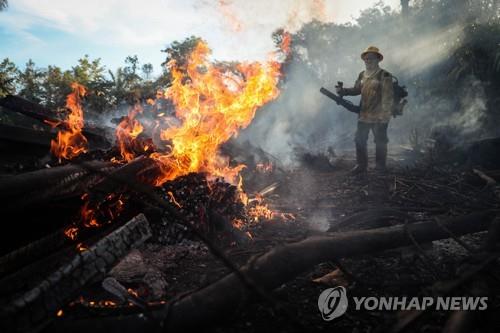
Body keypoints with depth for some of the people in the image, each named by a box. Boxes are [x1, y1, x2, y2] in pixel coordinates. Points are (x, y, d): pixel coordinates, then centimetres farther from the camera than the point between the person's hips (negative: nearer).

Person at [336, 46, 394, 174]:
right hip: (364, 115, 6)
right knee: (359, 140, 8)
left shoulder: (384, 76, -10)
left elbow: (388, 97, -14)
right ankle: (361, 165, 21)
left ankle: (380, 168, 18)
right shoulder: (362, 75, 11)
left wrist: (384, 115, -19)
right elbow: (356, 90, 19)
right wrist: (343, 91, 1)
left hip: (379, 117, -6)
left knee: (380, 142, 5)